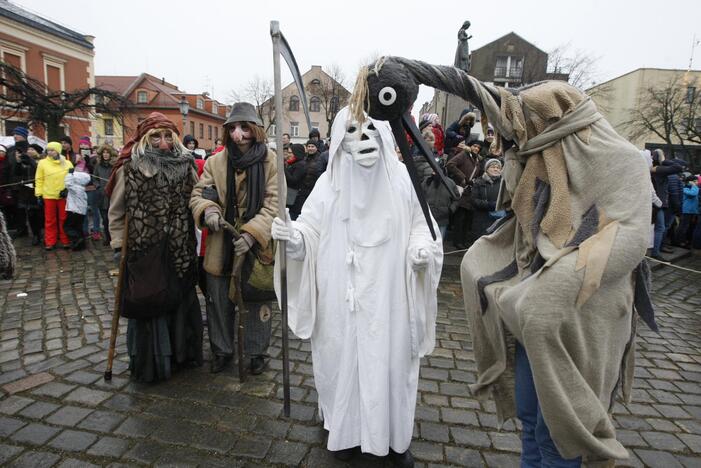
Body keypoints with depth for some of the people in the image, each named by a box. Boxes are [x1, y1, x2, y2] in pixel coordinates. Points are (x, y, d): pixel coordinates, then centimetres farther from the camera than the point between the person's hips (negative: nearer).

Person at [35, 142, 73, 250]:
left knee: (64, 219, 8)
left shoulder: (67, 163, 2)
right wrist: (38, 195, -2)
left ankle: (65, 241, 17)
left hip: (64, 196, 0)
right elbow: (39, 180, 1)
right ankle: (50, 242, 14)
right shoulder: (42, 163, 0)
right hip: (48, 196, 0)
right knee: (50, 220, 7)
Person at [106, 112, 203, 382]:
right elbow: (116, 212, 3)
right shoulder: (130, 168, -3)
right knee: (148, 305, 6)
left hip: (180, 251, 3)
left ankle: (181, 353, 33)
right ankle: (149, 365, 25)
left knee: (182, 302, 12)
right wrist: (118, 246, 0)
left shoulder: (185, 164, 3)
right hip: (144, 251, -2)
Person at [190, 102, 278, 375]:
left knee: (256, 303, 13)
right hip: (221, 247, 3)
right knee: (219, 302, 15)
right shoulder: (215, 162, 2)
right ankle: (222, 350, 38)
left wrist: (253, 233, -25)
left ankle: (256, 352, 34)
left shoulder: (270, 161, -8)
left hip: (256, 247, -2)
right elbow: (198, 194, 5)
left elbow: (274, 204, -12)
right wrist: (207, 209, -20)